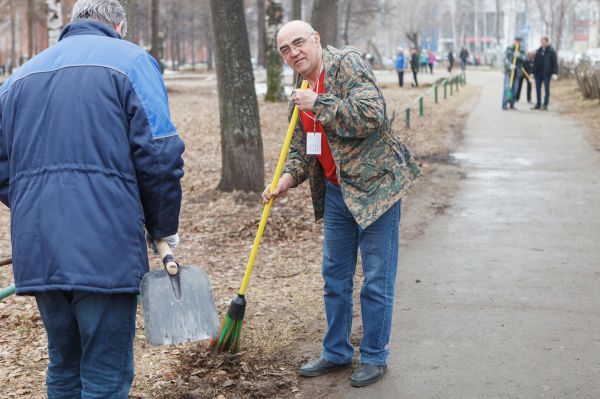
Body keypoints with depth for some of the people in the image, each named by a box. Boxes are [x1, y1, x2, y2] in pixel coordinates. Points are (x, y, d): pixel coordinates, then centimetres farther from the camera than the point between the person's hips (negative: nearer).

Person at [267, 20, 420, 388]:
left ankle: (374, 358, 15)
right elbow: (301, 147, 17)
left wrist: (318, 105, -21)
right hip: (336, 192, 8)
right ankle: (337, 352, 29)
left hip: (374, 186, -8)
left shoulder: (347, 64, -12)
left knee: (377, 280, 2)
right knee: (335, 277, 15)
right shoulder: (302, 93, 11)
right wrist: (289, 177, -2)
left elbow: (371, 114, -26)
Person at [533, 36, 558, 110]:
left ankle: (545, 105, 1)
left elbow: (555, 63, -6)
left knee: (546, 89, -2)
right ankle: (538, 104, 16)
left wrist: (555, 73, -13)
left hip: (546, 73, -5)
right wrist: (533, 72, 11)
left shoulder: (551, 51, -4)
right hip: (538, 73, 5)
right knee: (538, 88, 8)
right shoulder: (538, 51, 10)